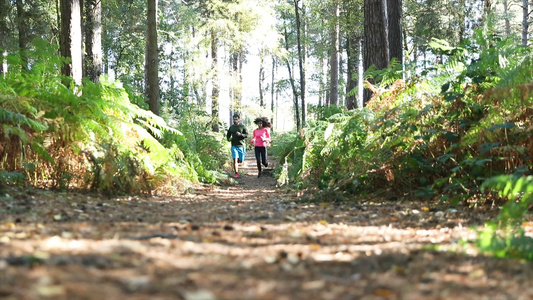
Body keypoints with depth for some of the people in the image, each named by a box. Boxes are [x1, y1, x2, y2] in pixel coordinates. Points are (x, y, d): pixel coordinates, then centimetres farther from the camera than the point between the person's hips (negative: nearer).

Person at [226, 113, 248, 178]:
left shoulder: (242, 127, 0)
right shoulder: (231, 127, 7)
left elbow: (247, 135, -5)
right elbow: (228, 135, 20)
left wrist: (240, 134, -23)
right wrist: (228, 138, -2)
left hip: (241, 146, -1)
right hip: (234, 146, 1)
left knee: (240, 160, 8)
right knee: (235, 159, -14)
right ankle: (236, 173, -12)